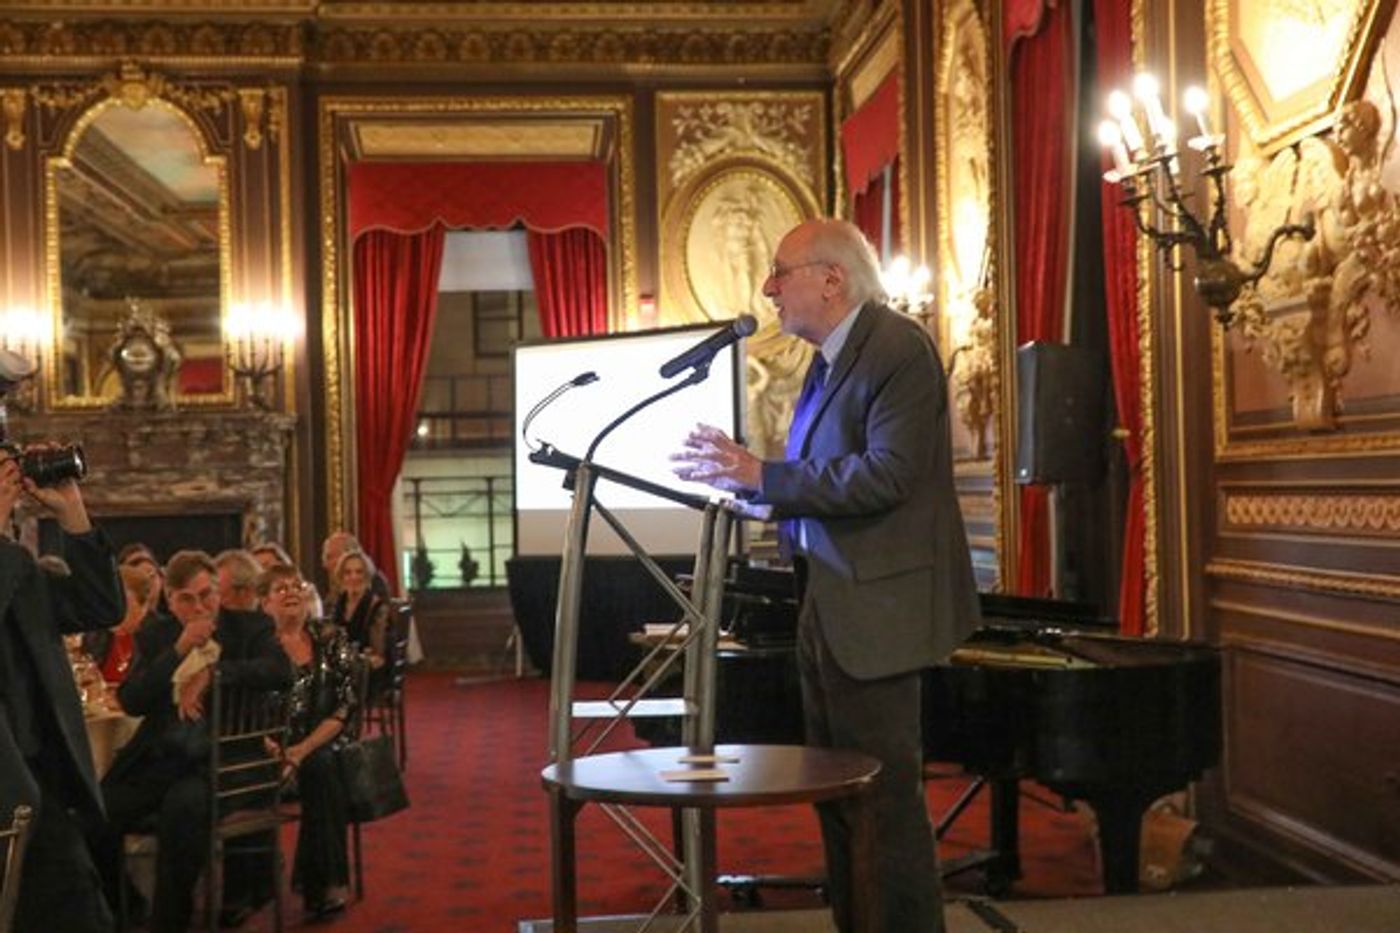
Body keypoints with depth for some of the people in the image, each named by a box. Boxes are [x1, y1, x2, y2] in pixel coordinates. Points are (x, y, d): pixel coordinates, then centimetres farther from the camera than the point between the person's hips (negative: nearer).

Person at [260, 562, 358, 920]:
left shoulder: (331, 638, 4)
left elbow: (347, 704, -3)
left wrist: (305, 748, -16)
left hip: (324, 745, 1)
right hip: (276, 748, -1)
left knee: (319, 766, -31)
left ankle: (324, 882, -22)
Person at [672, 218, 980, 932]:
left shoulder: (899, 350, -13)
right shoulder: (829, 362, 15)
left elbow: (885, 476, -24)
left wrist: (761, 474, -21)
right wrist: (738, 473, 3)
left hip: (874, 612, -10)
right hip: (826, 607, 10)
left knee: (885, 797, -4)